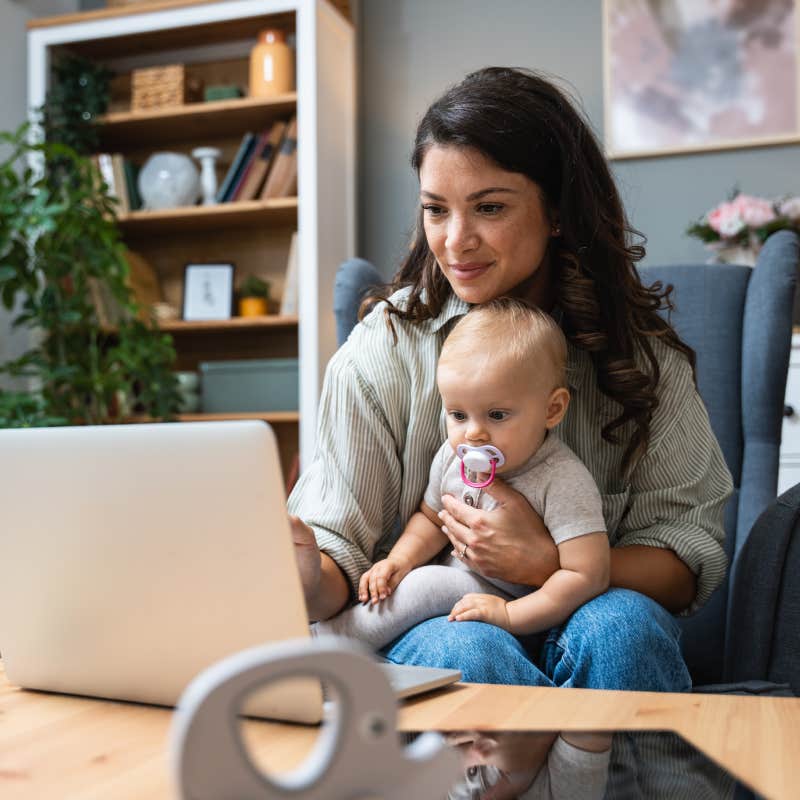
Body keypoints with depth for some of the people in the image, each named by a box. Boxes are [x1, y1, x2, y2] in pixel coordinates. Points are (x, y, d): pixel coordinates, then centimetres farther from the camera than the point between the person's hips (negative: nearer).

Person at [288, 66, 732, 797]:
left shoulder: (636, 349, -1)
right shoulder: (385, 351, -5)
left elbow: (694, 554, -5)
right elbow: (338, 559, -9)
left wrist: (547, 562, -21)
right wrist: (306, 577, -33)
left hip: (582, 619, 1)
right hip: (429, 623, 0)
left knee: (620, 627, -30)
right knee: (468, 652, -32)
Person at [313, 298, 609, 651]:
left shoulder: (563, 482, -25)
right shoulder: (453, 457, -4)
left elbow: (588, 575, -27)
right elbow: (432, 518, 13)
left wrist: (510, 615, -28)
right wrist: (400, 560, -6)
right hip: (459, 581, 7)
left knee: (432, 584, -26)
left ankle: (320, 643, -18)